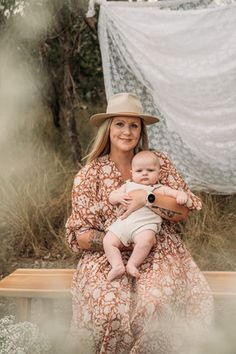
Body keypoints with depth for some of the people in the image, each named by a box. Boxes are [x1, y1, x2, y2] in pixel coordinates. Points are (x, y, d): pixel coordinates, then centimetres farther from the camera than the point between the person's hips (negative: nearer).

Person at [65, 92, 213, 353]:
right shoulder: (89, 175, 3)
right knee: (112, 308, -30)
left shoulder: (159, 162, 7)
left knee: (153, 303, -30)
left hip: (158, 254, 1)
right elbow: (79, 236, 1)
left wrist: (148, 197, -15)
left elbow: (187, 207, 1)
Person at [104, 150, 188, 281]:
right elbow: (111, 197, 22)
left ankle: (132, 264, -22)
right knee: (108, 241, -13)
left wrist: (182, 195, -14)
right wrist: (119, 197, -2)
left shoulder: (160, 189, 17)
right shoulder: (128, 186, 24)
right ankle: (117, 266, -16)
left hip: (145, 225, -4)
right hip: (123, 222, 4)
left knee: (146, 239, -34)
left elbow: (177, 192, 10)